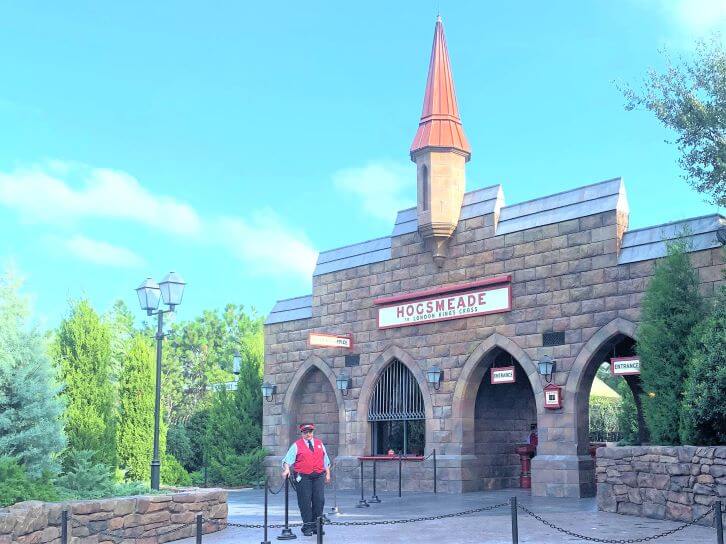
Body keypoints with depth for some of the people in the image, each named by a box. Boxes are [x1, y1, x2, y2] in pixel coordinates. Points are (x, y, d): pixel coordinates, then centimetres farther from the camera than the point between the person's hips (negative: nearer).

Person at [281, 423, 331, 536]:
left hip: (318, 476, 3)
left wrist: (328, 473, 16)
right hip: (303, 477, -3)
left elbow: (325, 460, 21)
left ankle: (316, 525, 10)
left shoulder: (319, 444, 16)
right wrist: (286, 469, -23)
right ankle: (307, 527, 7)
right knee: (305, 502, -3)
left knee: (319, 500, -1)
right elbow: (288, 459, -6)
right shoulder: (296, 445, 4)